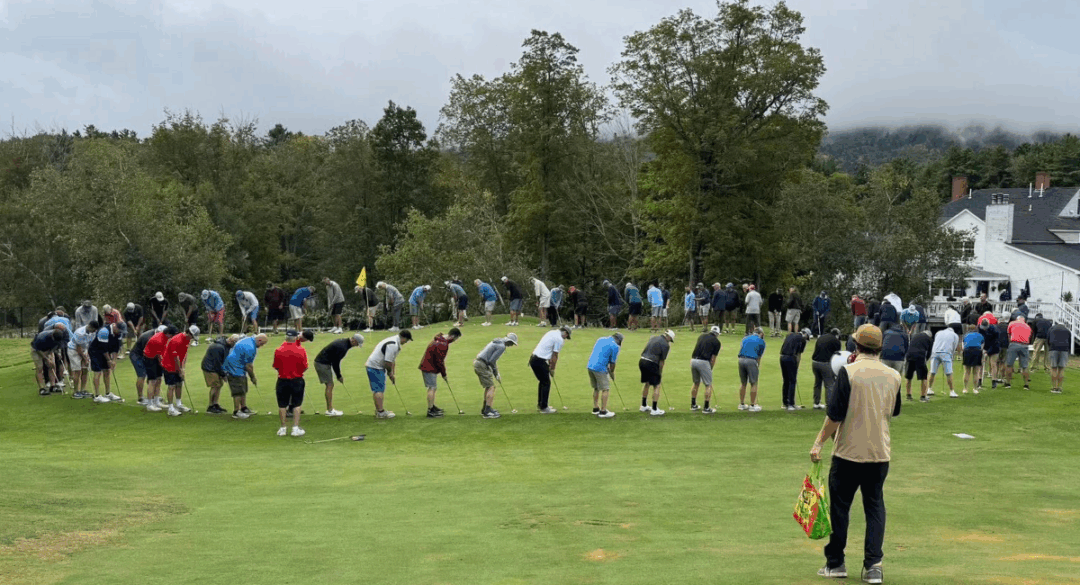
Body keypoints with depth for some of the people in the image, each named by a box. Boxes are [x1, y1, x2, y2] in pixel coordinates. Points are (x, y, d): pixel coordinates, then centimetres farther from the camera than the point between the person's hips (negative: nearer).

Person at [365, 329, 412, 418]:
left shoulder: (395, 342, 13)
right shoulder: (393, 345, -22)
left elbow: (393, 360, 19)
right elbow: (387, 362, -22)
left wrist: (393, 374, 17)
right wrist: (390, 373, -4)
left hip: (374, 366, 11)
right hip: (375, 367, -11)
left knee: (378, 389, 15)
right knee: (379, 389, -10)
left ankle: (378, 410, 21)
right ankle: (380, 412, -10)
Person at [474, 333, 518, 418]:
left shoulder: (498, 342, 17)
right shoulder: (502, 346, -14)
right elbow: (491, 361, -16)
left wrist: (497, 374, 20)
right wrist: (496, 375, -3)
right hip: (482, 365, -10)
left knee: (488, 387, 19)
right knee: (491, 387, -8)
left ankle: (485, 410, 25)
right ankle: (487, 412, -12)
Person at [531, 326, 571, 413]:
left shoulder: (551, 333, 18)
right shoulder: (559, 339, -9)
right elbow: (555, 356, -8)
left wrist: (550, 364, 23)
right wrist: (552, 369, 3)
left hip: (533, 359, 9)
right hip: (540, 361, -9)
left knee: (542, 381, 21)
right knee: (546, 383, 0)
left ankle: (540, 404, 28)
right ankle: (544, 408, 2)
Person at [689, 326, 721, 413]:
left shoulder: (702, 336, 18)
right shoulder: (716, 342, 4)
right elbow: (713, 358, 3)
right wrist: (710, 369, 17)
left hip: (693, 360, 5)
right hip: (703, 362, -5)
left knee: (696, 383, 22)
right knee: (708, 385, 6)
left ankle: (693, 405, 27)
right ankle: (706, 408, 4)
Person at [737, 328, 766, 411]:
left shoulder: (745, 338, 21)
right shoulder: (761, 341, 10)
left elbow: (740, 350, 17)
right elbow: (759, 357, 13)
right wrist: (758, 367, 23)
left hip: (741, 360, 5)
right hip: (751, 360, -4)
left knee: (743, 383, 15)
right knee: (754, 384, 5)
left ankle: (742, 404, 19)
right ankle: (752, 406, 5)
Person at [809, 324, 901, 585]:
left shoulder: (849, 372, -13)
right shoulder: (893, 375, 1)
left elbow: (835, 414, -13)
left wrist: (819, 443, -3)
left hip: (848, 453, -4)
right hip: (880, 453, 4)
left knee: (839, 507, 8)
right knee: (875, 508, 11)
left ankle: (835, 563, 16)